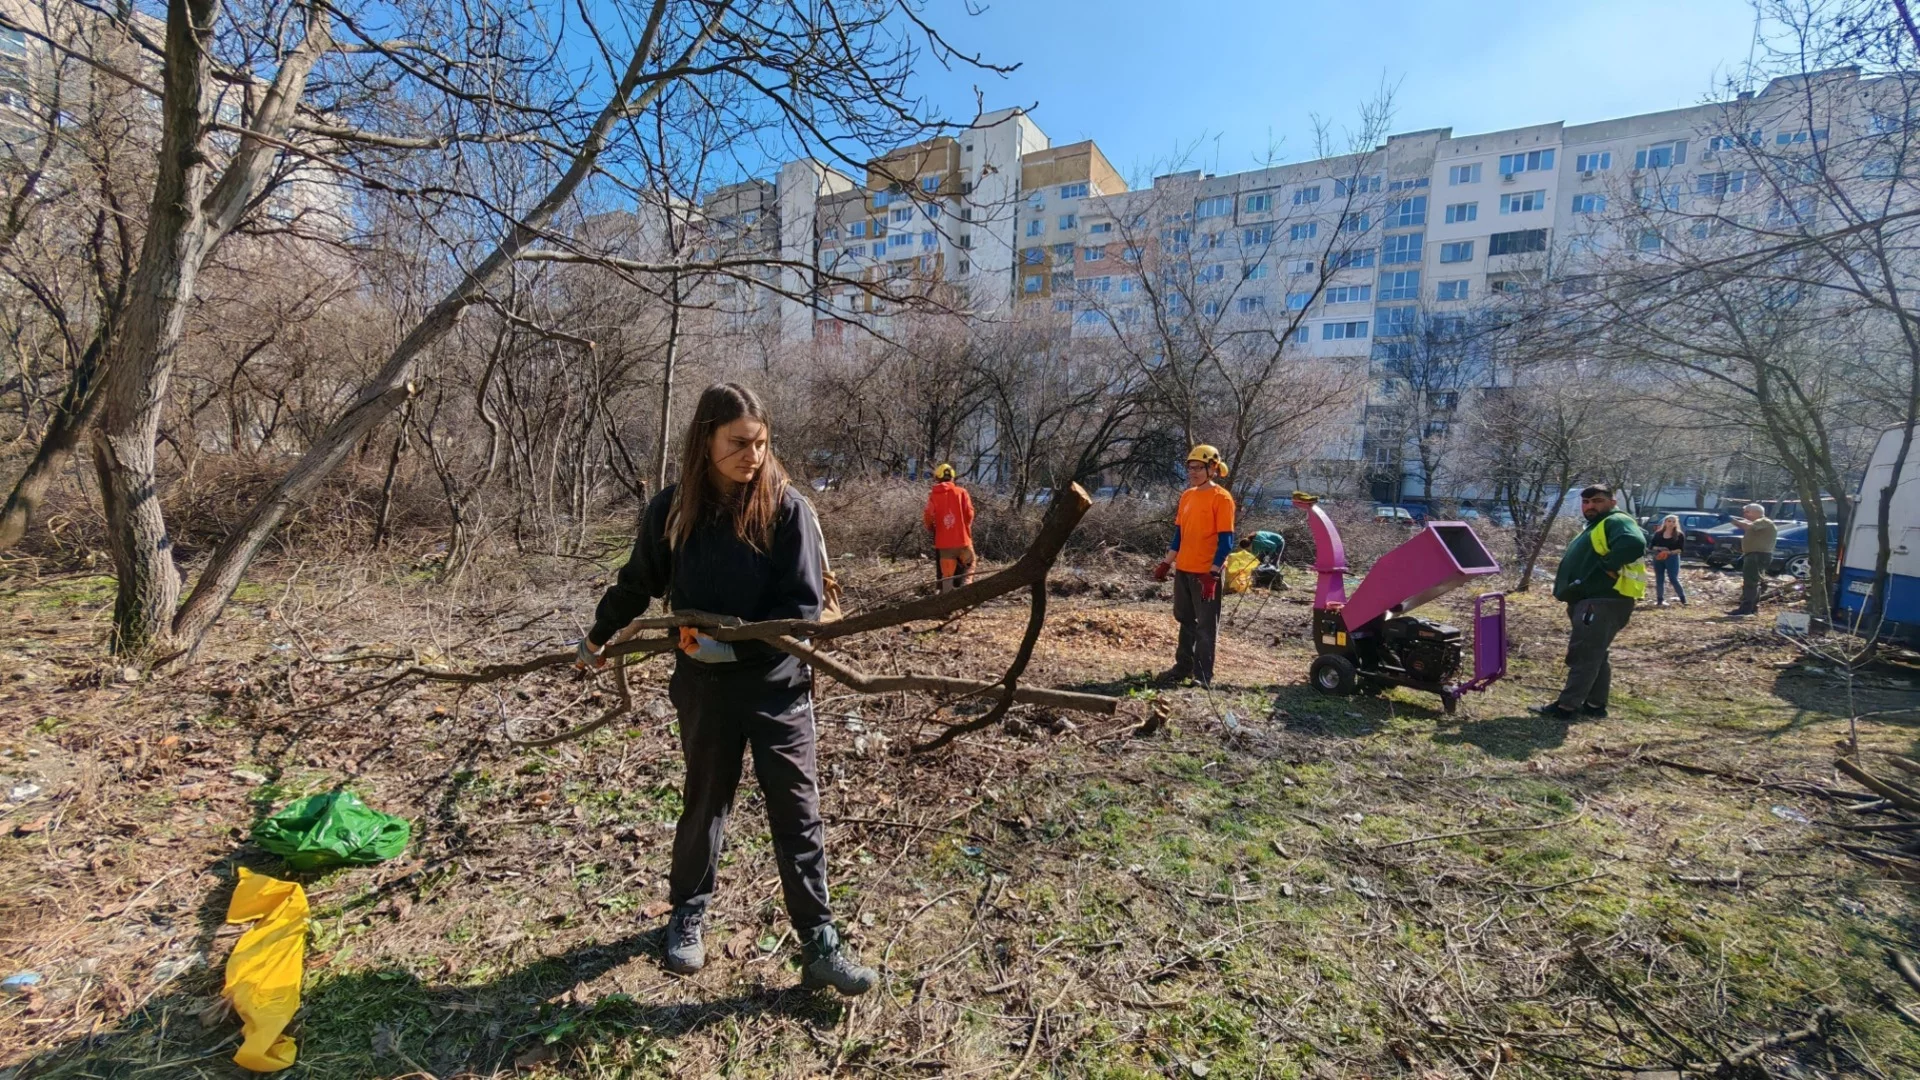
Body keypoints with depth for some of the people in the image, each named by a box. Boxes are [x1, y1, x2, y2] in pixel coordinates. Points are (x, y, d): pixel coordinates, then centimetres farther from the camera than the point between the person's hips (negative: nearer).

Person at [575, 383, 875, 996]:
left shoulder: (786, 507, -11)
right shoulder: (672, 509, -4)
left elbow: (804, 602, -13)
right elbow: (637, 584, 14)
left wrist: (734, 644, -21)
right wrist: (598, 636, 26)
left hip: (778, 685, -2)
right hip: (705, 687, 2)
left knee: (797, 813, 6)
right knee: (704, 803, 19)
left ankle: (819, 946, 19)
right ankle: (688, 916, 42)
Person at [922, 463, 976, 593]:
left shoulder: (933, 495, -2)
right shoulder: (961, 492, -2)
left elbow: (928, 517, -5)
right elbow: (969, 514, -4)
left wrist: (931, 531, 15)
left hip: (943, 541, 1)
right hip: (962, 538, -1)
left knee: (946, 574, 8)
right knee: (969, 565, 16)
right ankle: (966, 584, -5)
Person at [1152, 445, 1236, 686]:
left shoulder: (1221, 498, -11)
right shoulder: (1187, 495, 9)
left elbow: (1225, 541, -14)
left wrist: (1212, 574, -19)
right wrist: (1166, 563, 10)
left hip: (1206, 573, -7)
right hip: (1183, 570, 7)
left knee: (1205, 626, 3)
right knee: (1186, 621, 16)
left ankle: (1203, 676, 11)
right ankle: (1183, 666, 29)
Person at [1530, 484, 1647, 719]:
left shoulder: (1616, 522, -10)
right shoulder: (1595, 526, 22)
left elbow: (1634, 544, -31)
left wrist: (1608, 566, -24)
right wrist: (1564, 582, 16)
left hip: (1603, 601, -11)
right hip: (1591, 600, 11)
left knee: (1583, 655, -9)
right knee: (1594, 655, 15)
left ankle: (1566, 706, -6)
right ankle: (1596, 704, 23)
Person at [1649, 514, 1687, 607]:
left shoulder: (1679, 534, 0)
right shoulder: (1658, 533, 6)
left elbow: (1681, 549, -6)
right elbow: (1650, 546, 6)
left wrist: (1670, 552, -21)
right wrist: (1659, 548, -12)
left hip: (1672, 559, -3)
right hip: (1658, 558, 3)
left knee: (1674, 579, -8)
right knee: (1659, 580, 5)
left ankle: (1683, 599, 3)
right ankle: (1660, 600, 10)